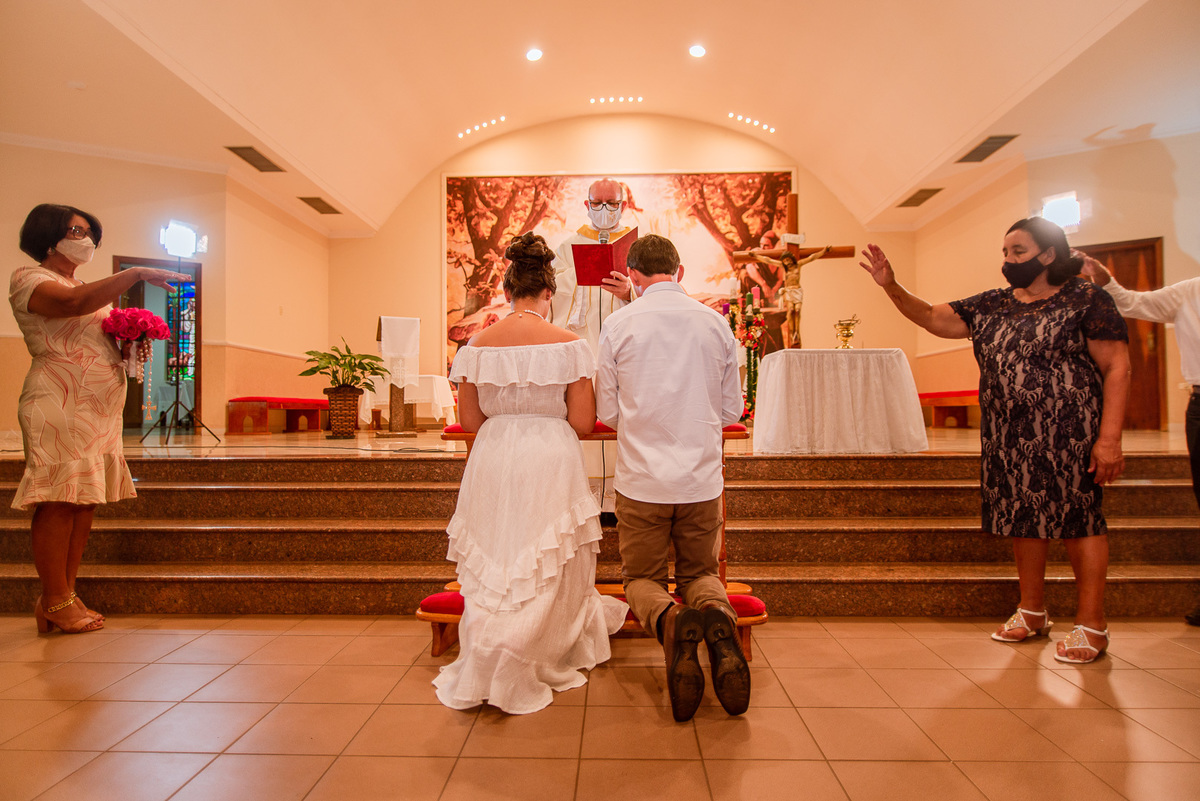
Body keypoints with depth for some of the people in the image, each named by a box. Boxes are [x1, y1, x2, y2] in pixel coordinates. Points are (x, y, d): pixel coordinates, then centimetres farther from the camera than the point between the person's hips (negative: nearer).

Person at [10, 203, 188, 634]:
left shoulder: (84, 287, 25)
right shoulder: (28, 278, 0)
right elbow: (73, 303, -22)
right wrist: (136, 273, -23)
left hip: (100, 408, 8)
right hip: (59, 405, -8)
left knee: (84, 501, 5)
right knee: (59, 502, -7)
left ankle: (65, 595, 12)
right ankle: (55, 602, 0)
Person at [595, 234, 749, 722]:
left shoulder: (619, 324, -5)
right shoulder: (716, 323, 1)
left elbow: (607, 412, 1)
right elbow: (731, 410, 8)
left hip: (641, 479, -2)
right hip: (702, 479, 2)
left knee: (642, 577, 16)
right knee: (699, 572, 21)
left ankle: (670, 621, -18)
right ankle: (720, 619, -14)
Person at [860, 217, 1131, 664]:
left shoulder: (1086, 299, -4)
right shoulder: (991, 306, 12)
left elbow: (1117, 369, -8)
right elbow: (932, 318, 9)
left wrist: (1109, 438, -15)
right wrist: (891, 287, -6)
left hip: (1067, 433, -5)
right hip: (1007, 435, 6)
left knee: (1077, 516, -1)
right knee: (1023, 514, 12)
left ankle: (1091, 624, 13)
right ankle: (1032, 612, 26)